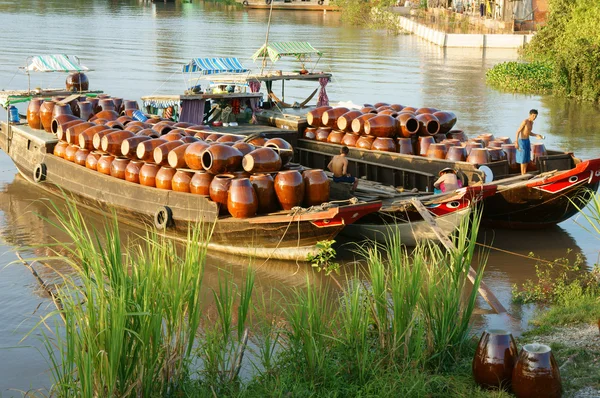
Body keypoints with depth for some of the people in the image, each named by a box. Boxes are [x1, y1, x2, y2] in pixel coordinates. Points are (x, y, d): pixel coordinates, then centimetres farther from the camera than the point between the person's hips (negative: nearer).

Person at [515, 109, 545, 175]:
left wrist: (537, 135, 6)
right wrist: (516, 142, -26)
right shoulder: (525, 121, -19)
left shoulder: (531, 122, 8)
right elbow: (518, 131, -20)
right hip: (522, 141, -9)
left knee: (527, 159, 10)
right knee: (523, 159, -6)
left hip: (527, 141, 9)